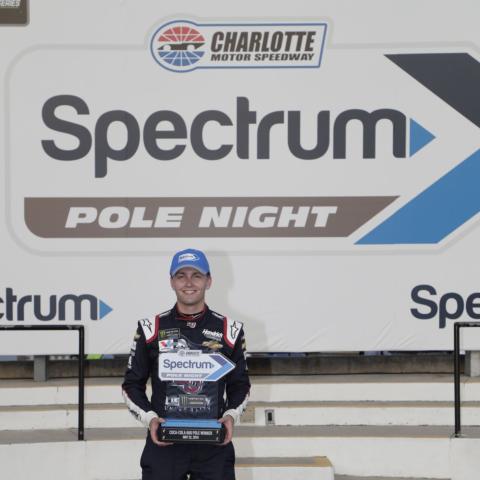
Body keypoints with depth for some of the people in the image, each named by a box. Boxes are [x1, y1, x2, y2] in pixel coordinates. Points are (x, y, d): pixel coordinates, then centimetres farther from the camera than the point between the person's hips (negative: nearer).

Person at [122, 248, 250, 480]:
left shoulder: (229, 330, 5)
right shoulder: (150, 329, 2)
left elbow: (240, 384, 13)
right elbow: (132, 384, 8)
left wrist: (231, 415, -6)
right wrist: (149, 418, -9)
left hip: (214, 445, 1)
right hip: (163, 444, -1)